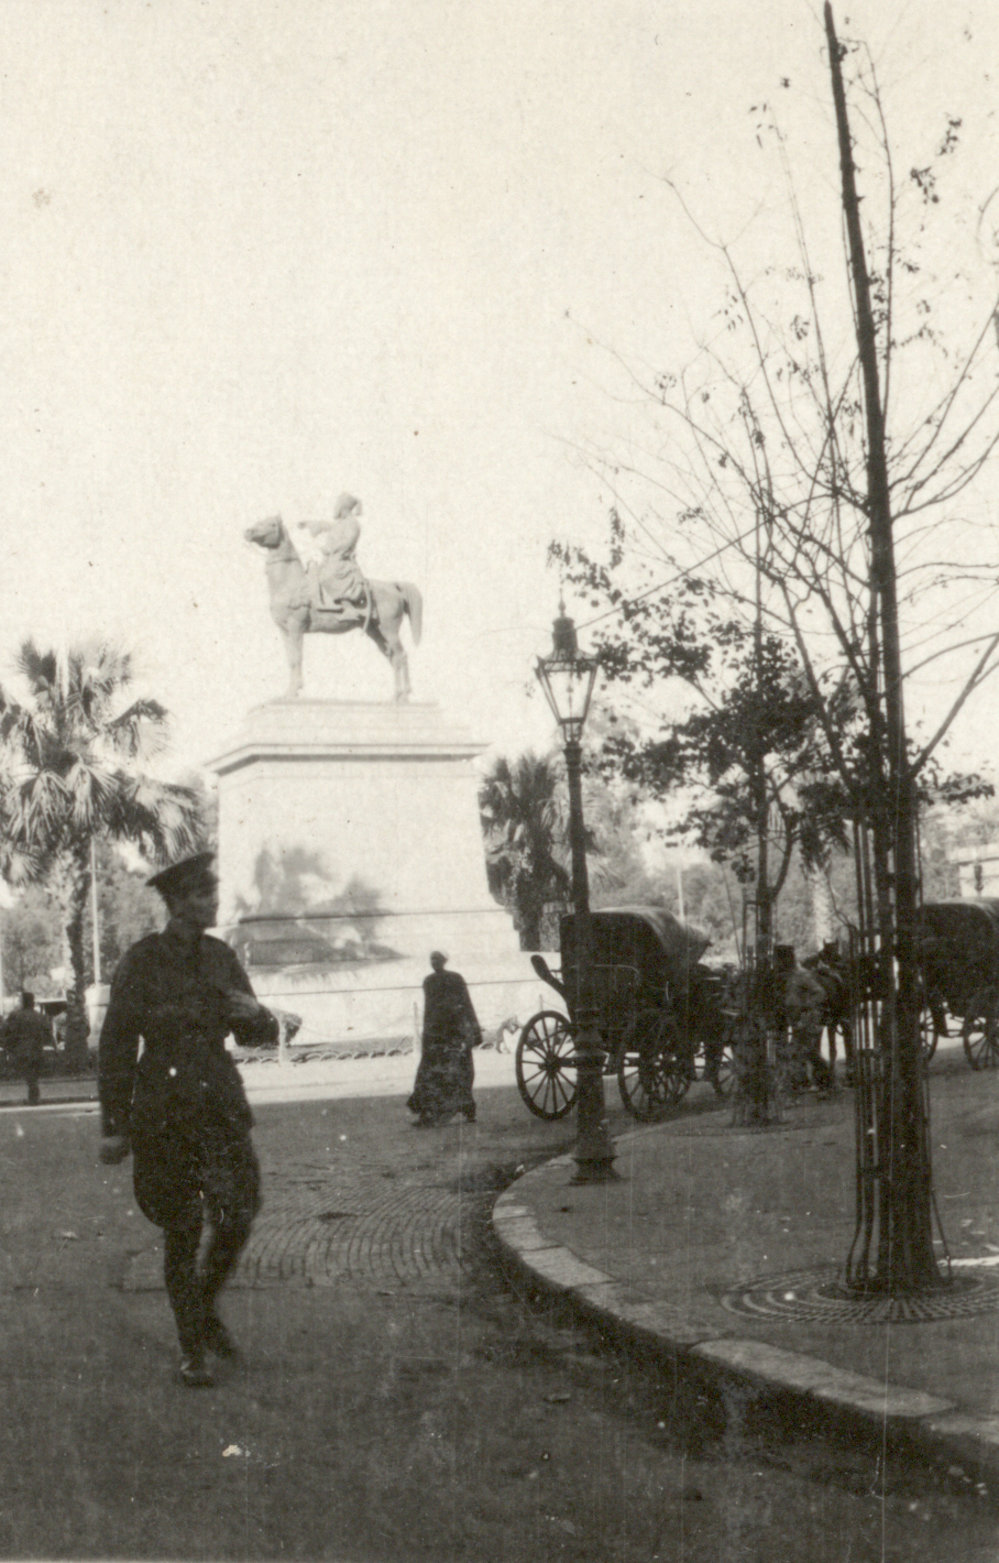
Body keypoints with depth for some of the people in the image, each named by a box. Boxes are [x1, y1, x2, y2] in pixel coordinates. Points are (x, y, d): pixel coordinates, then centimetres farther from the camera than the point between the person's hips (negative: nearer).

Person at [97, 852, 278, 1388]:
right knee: (182, 1230, 2)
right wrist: (114, 1126, -5)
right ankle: (192, 1349, 17)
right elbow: (115, 1045, -4)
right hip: (164, 1109, -4)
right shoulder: (142, 961, -7)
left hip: (220, 1104, 4)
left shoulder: (220, 957, 7)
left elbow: (259, 1035, 14)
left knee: (237, 1217, -2)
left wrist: (254, 1013, -11)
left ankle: (205, 1306, 27)